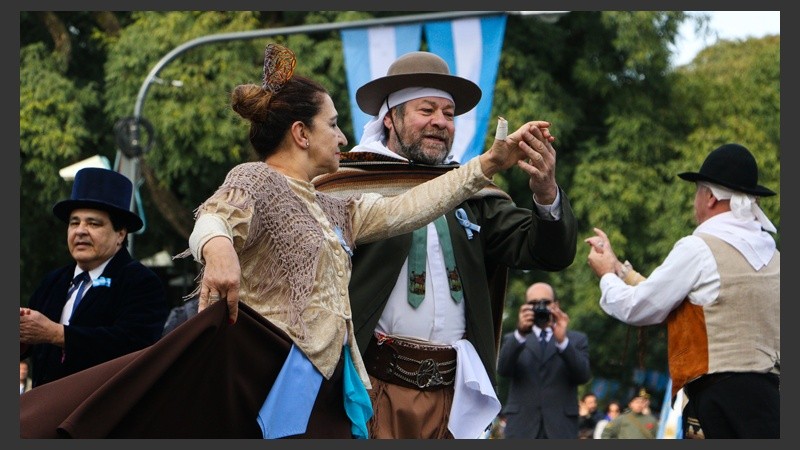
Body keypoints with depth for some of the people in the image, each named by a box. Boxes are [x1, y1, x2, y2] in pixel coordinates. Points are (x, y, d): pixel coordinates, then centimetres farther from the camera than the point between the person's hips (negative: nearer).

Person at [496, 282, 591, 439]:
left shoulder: (577, 339, 16)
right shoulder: (513, 340, 17)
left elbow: (583, 375, -2)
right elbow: (503, 369, -5)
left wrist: (562, 341, -17)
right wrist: (520, 333, -20)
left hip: (561, 431, 0)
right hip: (522, 429, 0)